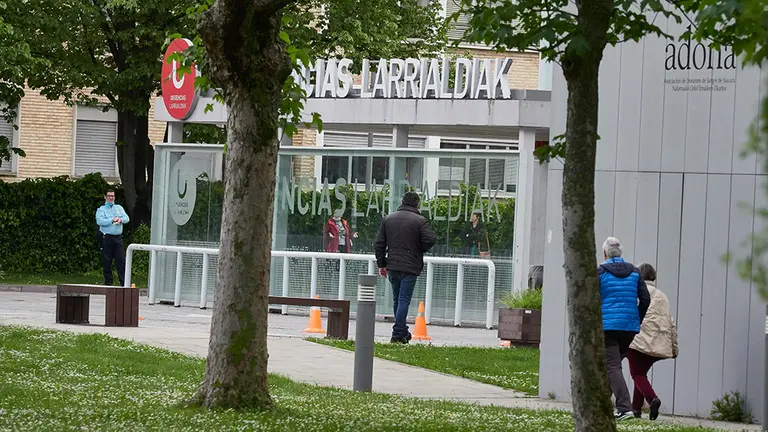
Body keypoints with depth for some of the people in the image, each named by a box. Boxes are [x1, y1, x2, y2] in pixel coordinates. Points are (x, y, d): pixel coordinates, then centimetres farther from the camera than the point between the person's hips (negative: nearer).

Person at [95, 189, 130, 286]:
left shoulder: (119, 208, 17)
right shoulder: (101, 210, 5)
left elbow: (127, 218, 5)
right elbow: (99, 221, -12)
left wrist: (120, 220, -16)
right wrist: (112, 220, -17)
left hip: (118, 238, 3)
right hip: (107, 238, -3)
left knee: (121, 260, -3)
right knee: (107, 262, 0)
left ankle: (124, 283, -6)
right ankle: (108, 283, 6)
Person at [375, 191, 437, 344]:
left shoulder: (388, 219, 9)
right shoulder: (420, 221, -6)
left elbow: (379, 244, 9)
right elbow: (430, 240, -15)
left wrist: (381, 264, 15)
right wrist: (420, 250, 6)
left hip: (392, 266, 5)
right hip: (410, 268, -5)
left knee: (397, 300, 17)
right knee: (404, 300, -4)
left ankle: (402, 332, 25)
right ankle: (398, 334, -9)